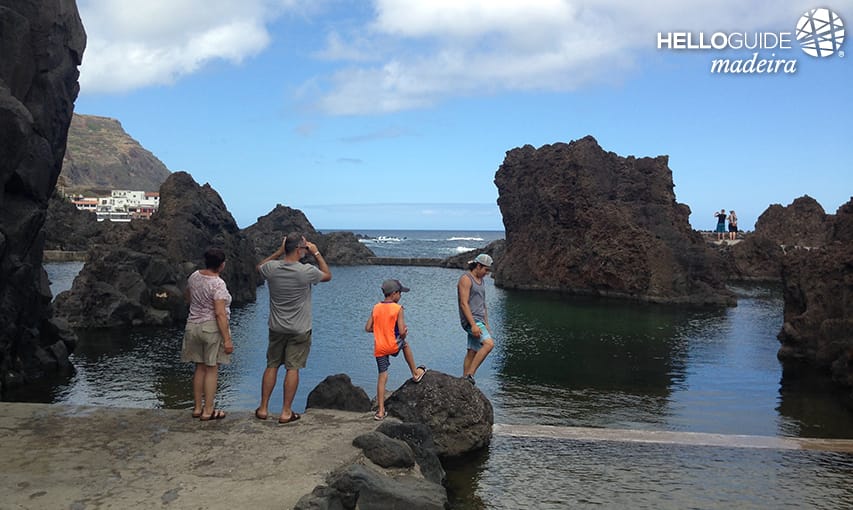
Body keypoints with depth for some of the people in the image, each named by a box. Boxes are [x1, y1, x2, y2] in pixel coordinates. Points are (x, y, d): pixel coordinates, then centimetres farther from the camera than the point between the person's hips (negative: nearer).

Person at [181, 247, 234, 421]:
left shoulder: (194, 276, 4)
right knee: (212, 369, 2)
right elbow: (220, 313, -21)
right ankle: (208, 411, 7)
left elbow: (187, 296, 22)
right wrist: (227, 339, -18)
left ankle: (197, 408, 22)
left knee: (200, 367, 15)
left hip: (193, 326, 7)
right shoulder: (218, 284, -18)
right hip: (212, 328, -7)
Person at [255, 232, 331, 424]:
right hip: (299, 330, -4)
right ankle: (286, 412, 8)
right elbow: (328, 275, 2)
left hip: (276, 328, 4)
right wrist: (316, 253, 5)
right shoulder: (306, 271, -18)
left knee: (271, 366, 14)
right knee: (293, 369, 3)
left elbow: (259, 266, 18)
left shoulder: (271, 268, -8)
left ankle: (263, 408, 21)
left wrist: (278, 252, 13)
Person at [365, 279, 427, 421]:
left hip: (379, 349, 3)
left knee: (382, 377, 9)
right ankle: (416, 373, 43)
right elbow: (402, 331, -16)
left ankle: (380, 411, 8)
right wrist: (405, 334, 7)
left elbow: (368, 328, 4)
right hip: (393, 346, -3)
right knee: (405, 345, 31)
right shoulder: (398, 309, -10)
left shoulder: (376, 308, 4)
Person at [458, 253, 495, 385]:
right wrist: (473, 325, -24)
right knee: (489, 343, -24)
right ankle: (469, 374, -21)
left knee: (472, 353, 8)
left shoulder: (481, 281, 18)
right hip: (471, 320, -9)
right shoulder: (466, 279, -11)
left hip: (479, 321, 9)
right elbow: (464, 304, -18)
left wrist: (486, 325, 20)